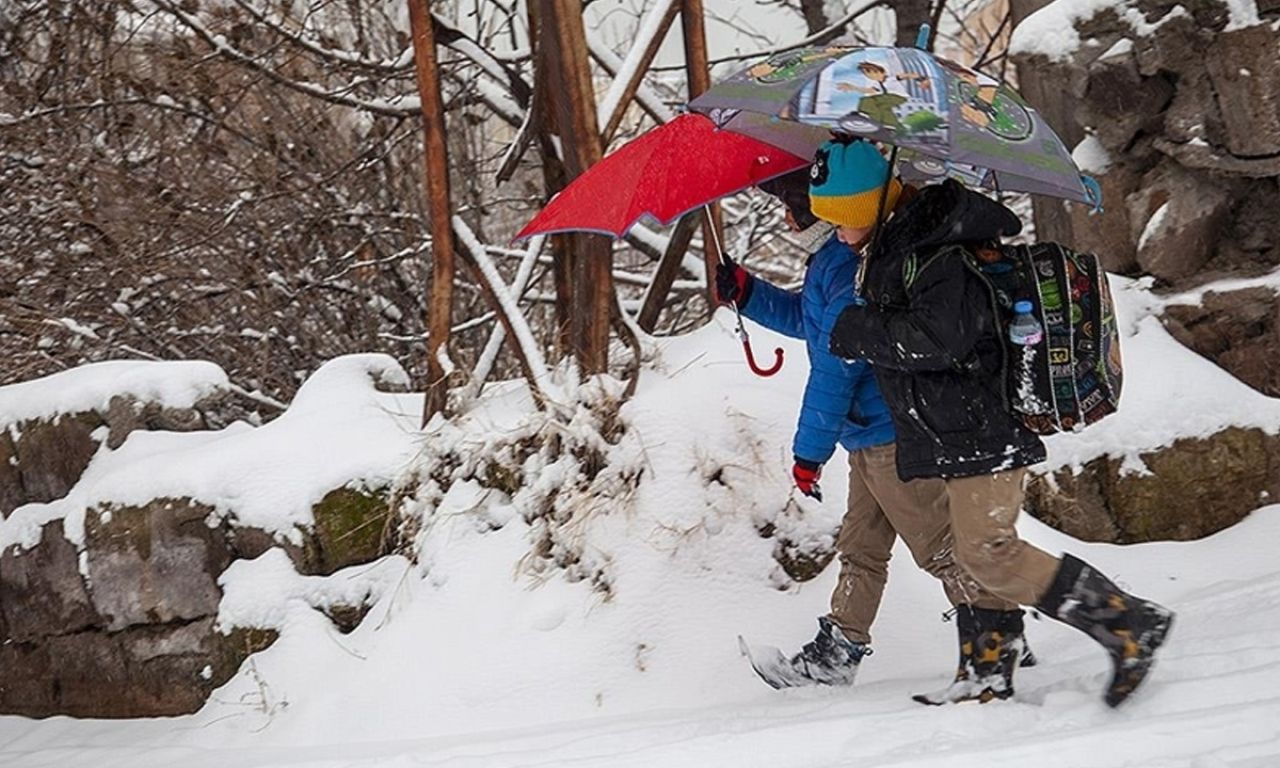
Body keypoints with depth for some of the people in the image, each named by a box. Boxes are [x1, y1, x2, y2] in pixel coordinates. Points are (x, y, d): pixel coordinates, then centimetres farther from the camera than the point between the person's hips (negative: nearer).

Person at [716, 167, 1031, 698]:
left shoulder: (847, 263, -20)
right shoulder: (836, 256, 13)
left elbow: (836, 365, -21)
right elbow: (806, 319, 31)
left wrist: (810, 450, -14)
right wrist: (747, 293, 16)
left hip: (893, 433, -11)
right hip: (873, 437, 11)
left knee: (937, 545, -7)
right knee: (859, 547, 18)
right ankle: (838, 651, 28)